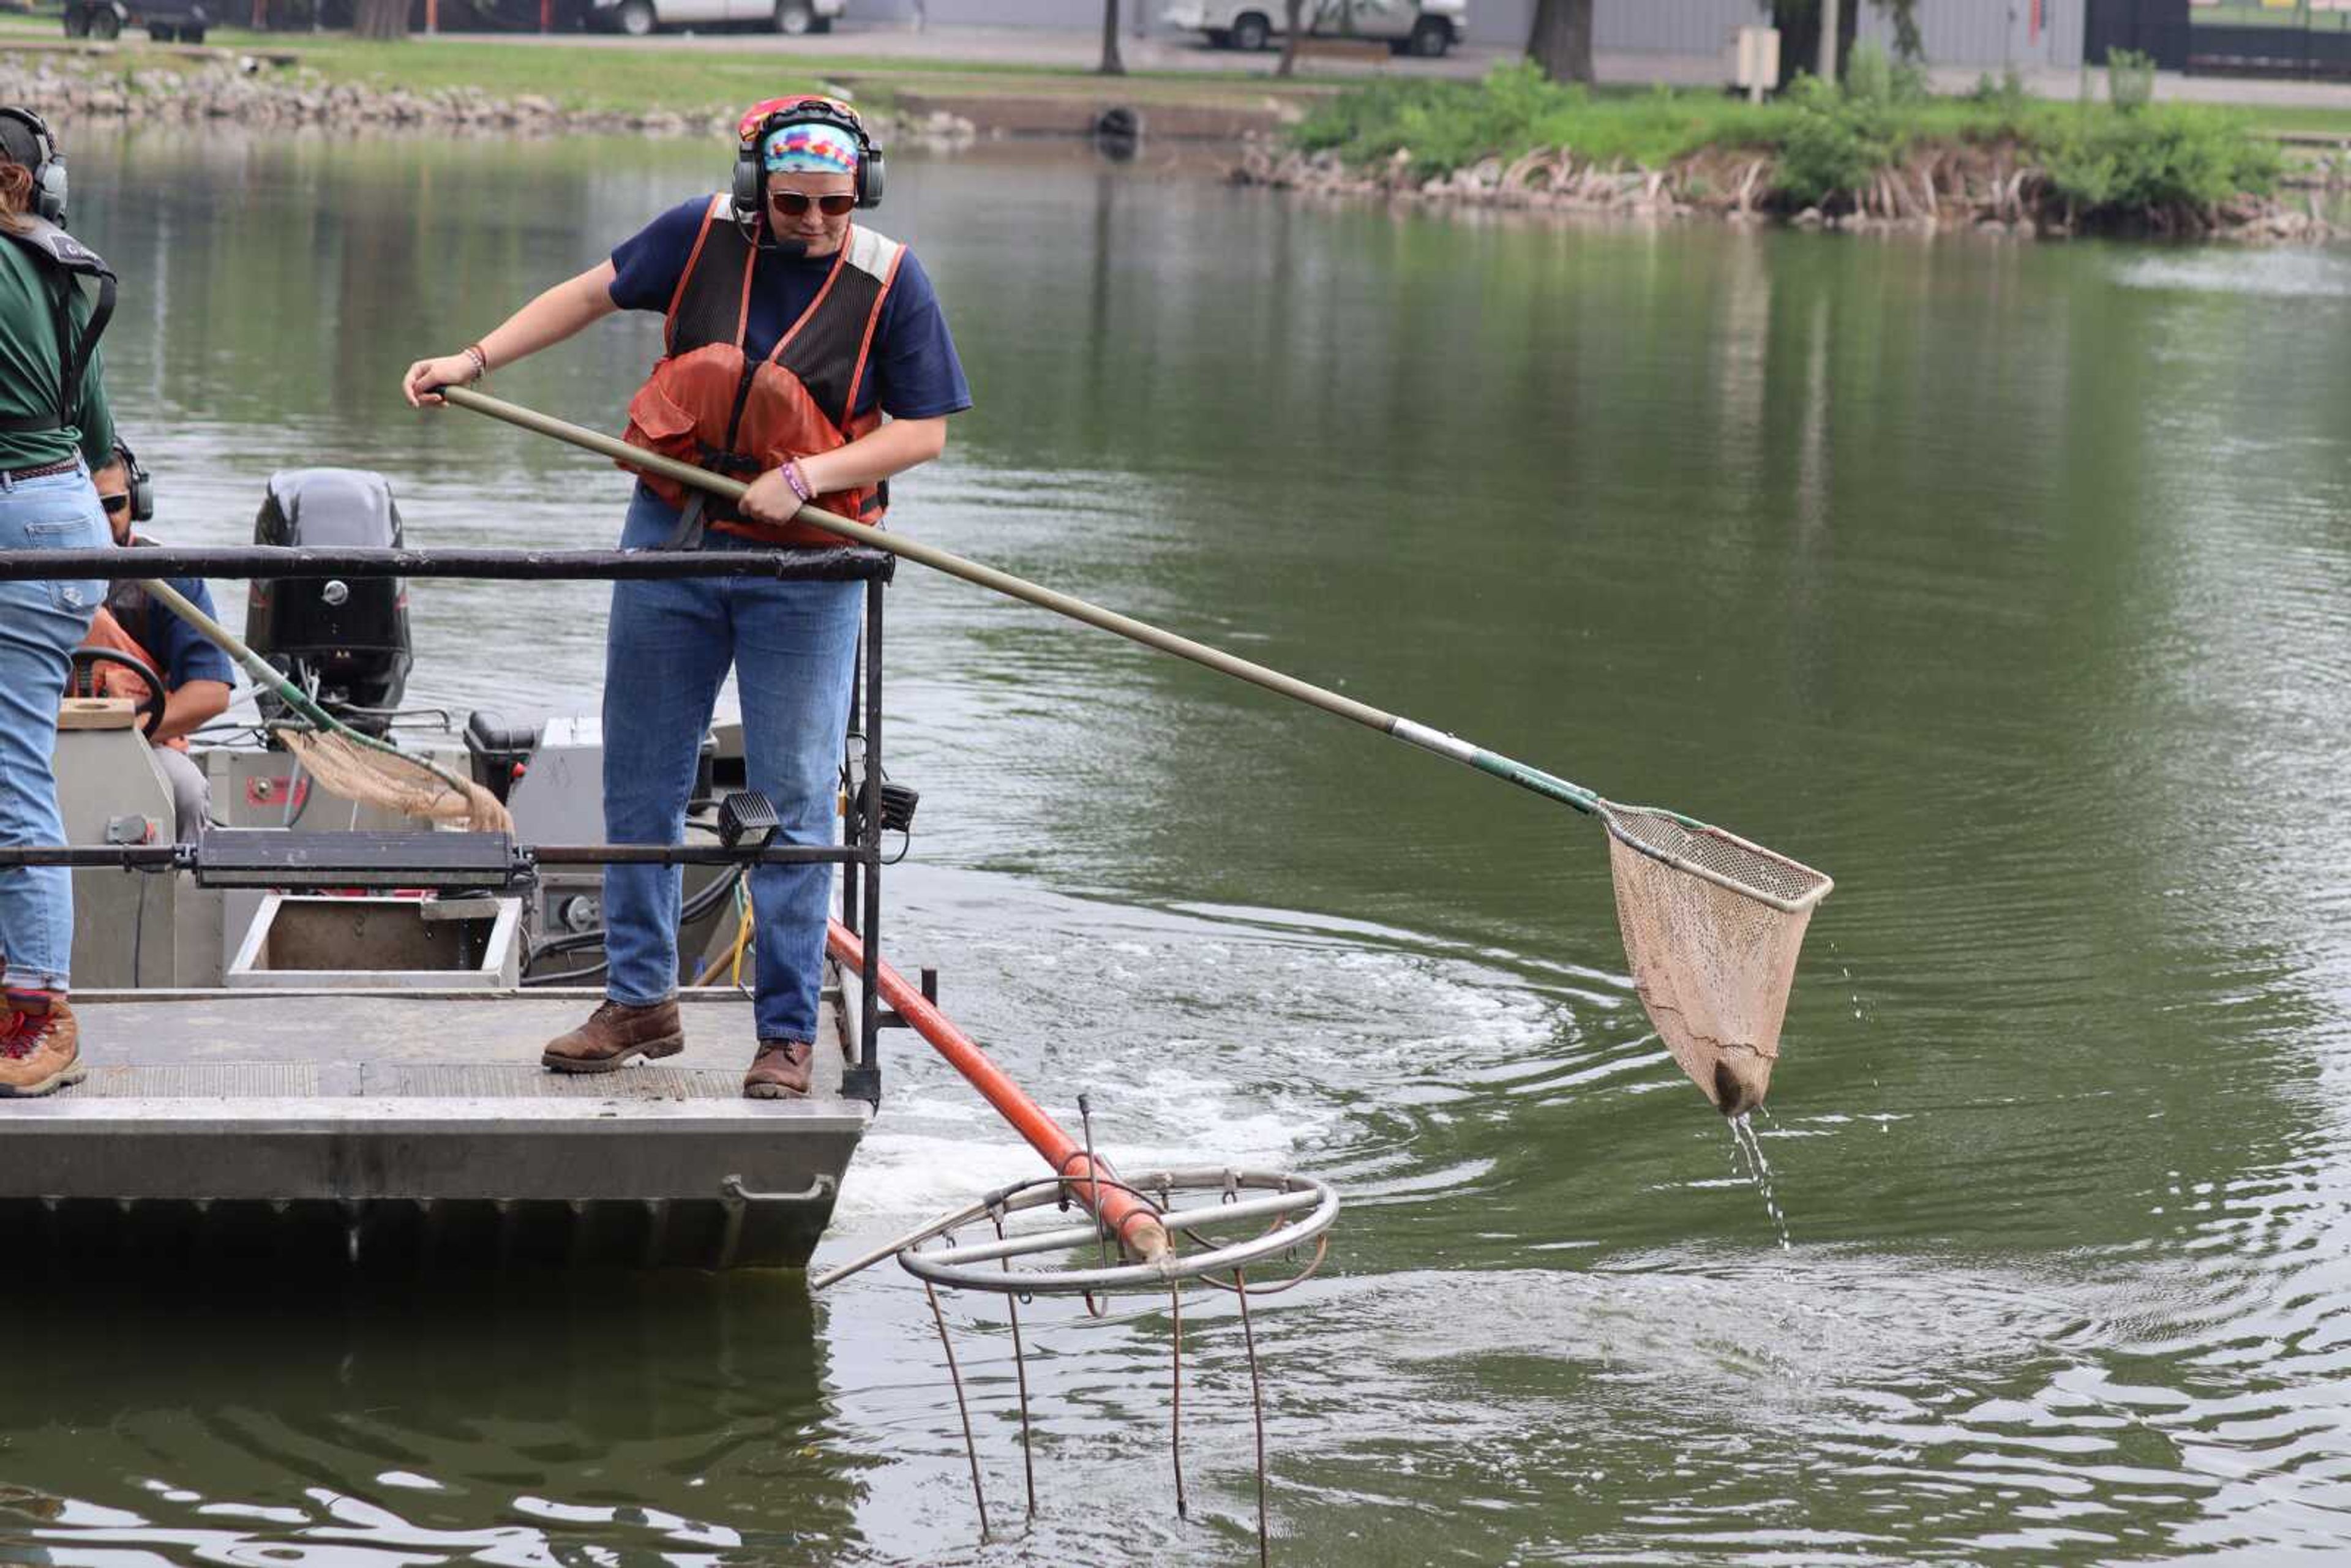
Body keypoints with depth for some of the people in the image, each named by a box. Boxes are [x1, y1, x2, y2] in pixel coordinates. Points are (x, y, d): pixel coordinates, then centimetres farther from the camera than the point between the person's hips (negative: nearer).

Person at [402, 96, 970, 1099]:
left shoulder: (888, 280, -10)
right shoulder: (704, 235, -4)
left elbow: (923, 432, -7)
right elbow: (592, 295, 10)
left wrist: (804, 477, -18)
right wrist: (474, 360, 5)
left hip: (803, 571, -3)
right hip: (672, 542, 3)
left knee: (794, 803, -3)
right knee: (640, 785, 9)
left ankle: (787, 1035, 6)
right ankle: (640, 1002, 23)